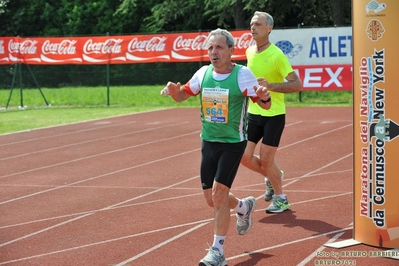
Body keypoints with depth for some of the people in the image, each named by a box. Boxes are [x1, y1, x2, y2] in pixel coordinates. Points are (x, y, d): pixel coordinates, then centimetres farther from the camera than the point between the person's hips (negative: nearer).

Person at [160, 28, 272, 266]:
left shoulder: (242, 74, -14)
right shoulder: (203, 73, -1)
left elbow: (266, 105, -13)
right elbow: (182, 95, 10)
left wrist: (264, 97, -38)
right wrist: (174, 91, -14)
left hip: (233, 143, -5)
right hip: (208, 141, 5)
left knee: (218, 195, -13)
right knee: (212, 199, 10)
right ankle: (244, 206, 43)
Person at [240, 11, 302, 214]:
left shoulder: (277, 55, -16)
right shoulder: (249, 51, 4)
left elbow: (297, 84, -19)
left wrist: (271, 86, -28)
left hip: (273, 115, -6)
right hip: (253, 113, 6)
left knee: (266, 159, -3)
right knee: (244, 156, 3)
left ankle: (280, 198, 19)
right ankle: (272, 177, 31)